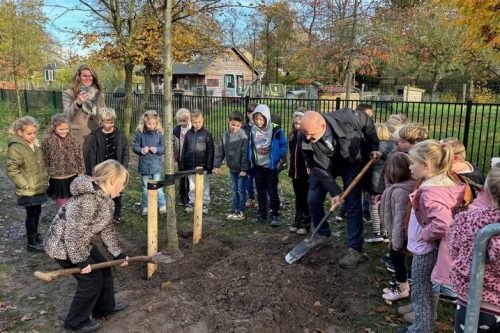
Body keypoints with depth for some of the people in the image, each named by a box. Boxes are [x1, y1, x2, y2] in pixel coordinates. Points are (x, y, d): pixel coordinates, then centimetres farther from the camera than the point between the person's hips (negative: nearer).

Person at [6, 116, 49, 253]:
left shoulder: (35, 144, 6)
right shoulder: (15, 148, -20)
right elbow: (11, 170, -22)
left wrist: (45, 179, 11)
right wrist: (25, 184, -19)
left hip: (39, 187, 7)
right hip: (28, 191, -7)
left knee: (37, 212, 18)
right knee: (32, 214, 2)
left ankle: (34, 235, 37)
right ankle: (31, 243, 15)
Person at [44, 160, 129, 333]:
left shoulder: (105, 198, 2)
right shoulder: (89, 200, -31)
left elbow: (107, 230, 9)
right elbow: (73, 233, -30)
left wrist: (118, 254, 11)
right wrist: (81, 261, -23)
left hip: (80, 243, 10)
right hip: (63, 246, -10)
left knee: (104, 268, 17)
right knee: (92, 279, 0)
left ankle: (105, 307, 37)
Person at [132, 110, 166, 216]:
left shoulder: (159, 133, -3)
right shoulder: (140, 133, -4)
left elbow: (163, 148, 0)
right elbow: (134, 147, -1)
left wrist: (156, 149, -19)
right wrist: (142, 150, -20)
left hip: (156, 165, -1)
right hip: (144, 165, 1)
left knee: (158, 187, -1)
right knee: (145, 188, 13)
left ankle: (162, 206, 10)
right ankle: (145, 207, 24)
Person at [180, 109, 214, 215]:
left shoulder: (207, 134, -6)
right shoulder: (188, 134, 4)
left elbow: (211, 151, -6)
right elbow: (184, 150, 8)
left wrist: (210, 166, -9)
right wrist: (182, 165, 5)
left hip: (203, 166, -3)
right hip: (190, 166, 3)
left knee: (204, 187, 8)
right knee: (192, 187, 14)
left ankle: (205, 204, 19)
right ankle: (192, 203, 26)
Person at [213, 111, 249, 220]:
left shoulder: (243, 136, -16)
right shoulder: (225, 135, 1)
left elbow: (245, 153, -18)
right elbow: (220, 151, 6)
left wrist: (244, 169, -18)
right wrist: (217, 165, 4)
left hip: (241, 169, -5)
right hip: (232, 168, 6)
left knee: (241, 190, 3)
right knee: (234, 190, 14)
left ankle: (241, 212, 13)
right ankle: (234, 210, 24)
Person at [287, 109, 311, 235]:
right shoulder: (293, 135, 8)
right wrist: (291, 169, 15)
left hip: (306, 173, -7)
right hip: (295, 172, 7)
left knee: (306, 199, 6)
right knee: (298, 199, 16)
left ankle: (305, 224, 15)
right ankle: (297, 222, 27)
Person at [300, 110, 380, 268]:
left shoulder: (344, 118, -35)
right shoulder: (306, 141, -30)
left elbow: (367, 122, -13)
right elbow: (318, 169, -21)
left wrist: (372, 147, -12)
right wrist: (334, 191, -26)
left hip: (351, 162, -2)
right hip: (325, 166, 2)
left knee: (353, 204, -8)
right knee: (313, 200, 1)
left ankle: (356, 250, -1)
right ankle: (324, 233, 26)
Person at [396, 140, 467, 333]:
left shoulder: (430, 192, -30)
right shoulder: (443, 183, 0)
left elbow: (443, 223, -41)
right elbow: (449, 214, 11)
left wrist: (425, 234, -23)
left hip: (425, 249, -10)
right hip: (429, 247, 10)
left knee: (420, 294, 9)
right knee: (426, 292, 25)